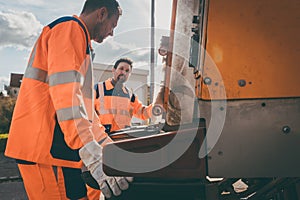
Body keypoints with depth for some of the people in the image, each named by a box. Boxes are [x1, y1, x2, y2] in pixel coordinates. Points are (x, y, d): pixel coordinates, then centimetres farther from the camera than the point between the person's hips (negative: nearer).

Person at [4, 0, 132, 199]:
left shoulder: (79, 39, 28)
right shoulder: (70, 29, -6)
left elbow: (84, 104, 28)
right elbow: (66, 96, -21)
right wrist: (94, 156, -28)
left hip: (58, 149, 10)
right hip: (46, 147, -10)